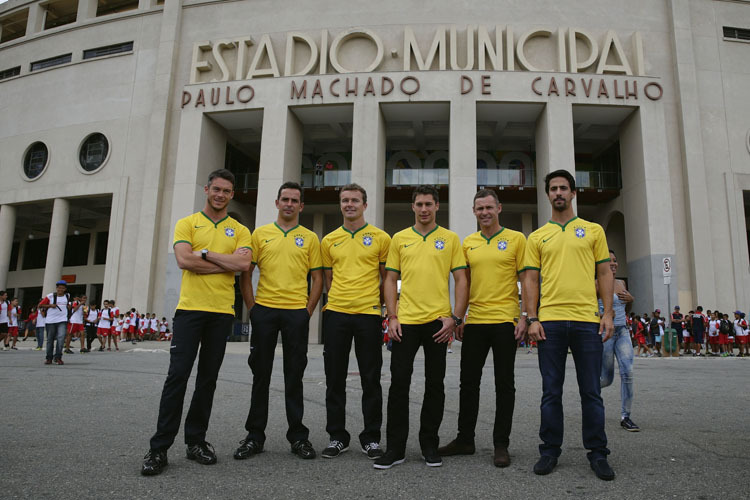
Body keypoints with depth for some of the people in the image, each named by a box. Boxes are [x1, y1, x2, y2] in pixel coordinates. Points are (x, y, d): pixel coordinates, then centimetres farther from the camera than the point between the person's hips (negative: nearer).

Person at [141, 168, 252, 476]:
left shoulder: (240, 231, 10)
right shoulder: (187, 224, 6)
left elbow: (244, 263, -9)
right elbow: (184, 260, -11)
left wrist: (204, 254, -9)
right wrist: (227, 264, -9)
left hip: (222, 312, 2)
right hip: (190, 308, -2)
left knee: (208, 378, 8)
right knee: (178, 375, -6)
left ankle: (196, 441, 20)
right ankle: (159, 448, 3)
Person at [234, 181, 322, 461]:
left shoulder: (310, 238, 8)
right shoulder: (260, 234, 9)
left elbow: (317, 279, 7)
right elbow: (246, 274, 8)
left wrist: (308, 312, -1)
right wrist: (252, 308, 1)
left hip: (296, 312, 0)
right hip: (264, 310, 1)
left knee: (294, 375, 5)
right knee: (260, 374, 6)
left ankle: (298, 436, 16)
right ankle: (254, 435, 18)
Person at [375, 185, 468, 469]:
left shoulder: (450, 239, 5)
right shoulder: (399, 239, 9)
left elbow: (461, 280, 3)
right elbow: (391, 280, 8)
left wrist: (456, 318, -7)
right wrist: (392, 317, -2)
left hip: (438, 322, 0)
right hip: (405, 321, 1)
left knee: (435, 386, 7)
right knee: (399, 383, 1)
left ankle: (430, 445, 22)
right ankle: (395, 448, 12)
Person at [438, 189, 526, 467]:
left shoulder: (516, 239, 0)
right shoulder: (468, 243, 11)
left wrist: (525, 318, -10)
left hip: (505, 321, -4)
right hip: (474, 321, 4)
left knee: (504, 385, 5)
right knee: (468, 382, 9)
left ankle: (501, 445, 16)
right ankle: (465, 439, 22)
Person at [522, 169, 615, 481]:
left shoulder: (593, 230, 10)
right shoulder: (537, 237, 10)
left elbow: (605, 273, 8)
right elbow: (530, 280, 7)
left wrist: (607, 313, -1)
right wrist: (532, 319, -2)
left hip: (587, 321, 0)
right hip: (550, 321, 1)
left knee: (591, 392, 6)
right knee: (551, 392, 7)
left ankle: (597, 454, 19)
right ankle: (549, 451, 18)